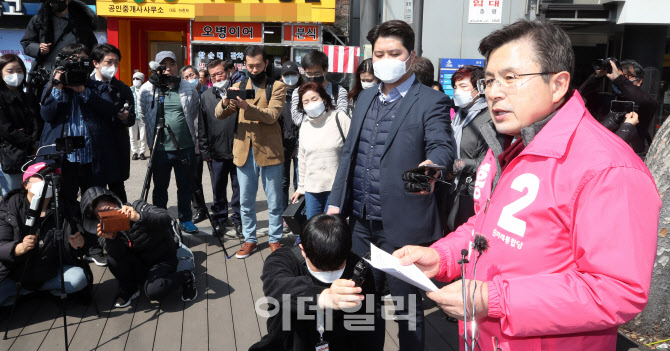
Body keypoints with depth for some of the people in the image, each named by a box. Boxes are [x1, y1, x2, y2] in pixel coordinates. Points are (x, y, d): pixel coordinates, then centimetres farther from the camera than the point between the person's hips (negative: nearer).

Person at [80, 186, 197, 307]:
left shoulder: (138, 208, -18)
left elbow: (166, 219, -35)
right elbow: (119, 255, -22)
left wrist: (139, 217, -50)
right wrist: (111, 238, -42)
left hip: (162, 259, -4)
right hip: (139, 263, 5)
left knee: (153, 291, -29)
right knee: (114, 261, -24)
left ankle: (185, 277, -2)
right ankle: (128, 289, 3)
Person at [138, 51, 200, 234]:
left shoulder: (189, 89, 3)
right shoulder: (146, 89, -1)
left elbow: (195, 112, 13)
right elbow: (143, 115, 12)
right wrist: (156, 129, 13)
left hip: (186, 146, 1)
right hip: (160, 148, -1)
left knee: (186, 186, 11)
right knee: (160, 188, 9)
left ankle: (186, 220, 26)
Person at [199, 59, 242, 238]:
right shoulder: (206, 96, 7)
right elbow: (202, 126, 8)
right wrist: (204, 150, 6)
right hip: (217, 152, 2)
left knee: (238, 187, 5)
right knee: (218, 188, 12)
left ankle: (238, 220, 18)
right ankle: (220, 219, 27)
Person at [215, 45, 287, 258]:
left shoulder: (277, 87, 0)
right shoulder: (239, 87, 11)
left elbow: (272, 115, -16)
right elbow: (219, 114, 2)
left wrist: (246, 107, -31)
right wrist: (226, 101, -21)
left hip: (269, 152, -3)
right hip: (244, 152, 4)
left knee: (274, 201, 7)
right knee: (246, 202, 12)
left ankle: (275, 239, 21)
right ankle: (249, 240, 25)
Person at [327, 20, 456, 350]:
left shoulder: (430, 102, -7)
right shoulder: (365, 98, 12)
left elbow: (443, 145, -22)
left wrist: (430, 165, -45)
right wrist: (336, 201, 11)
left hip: (401, 225, -6)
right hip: (361, 221, 6)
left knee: (406, 304, 10)